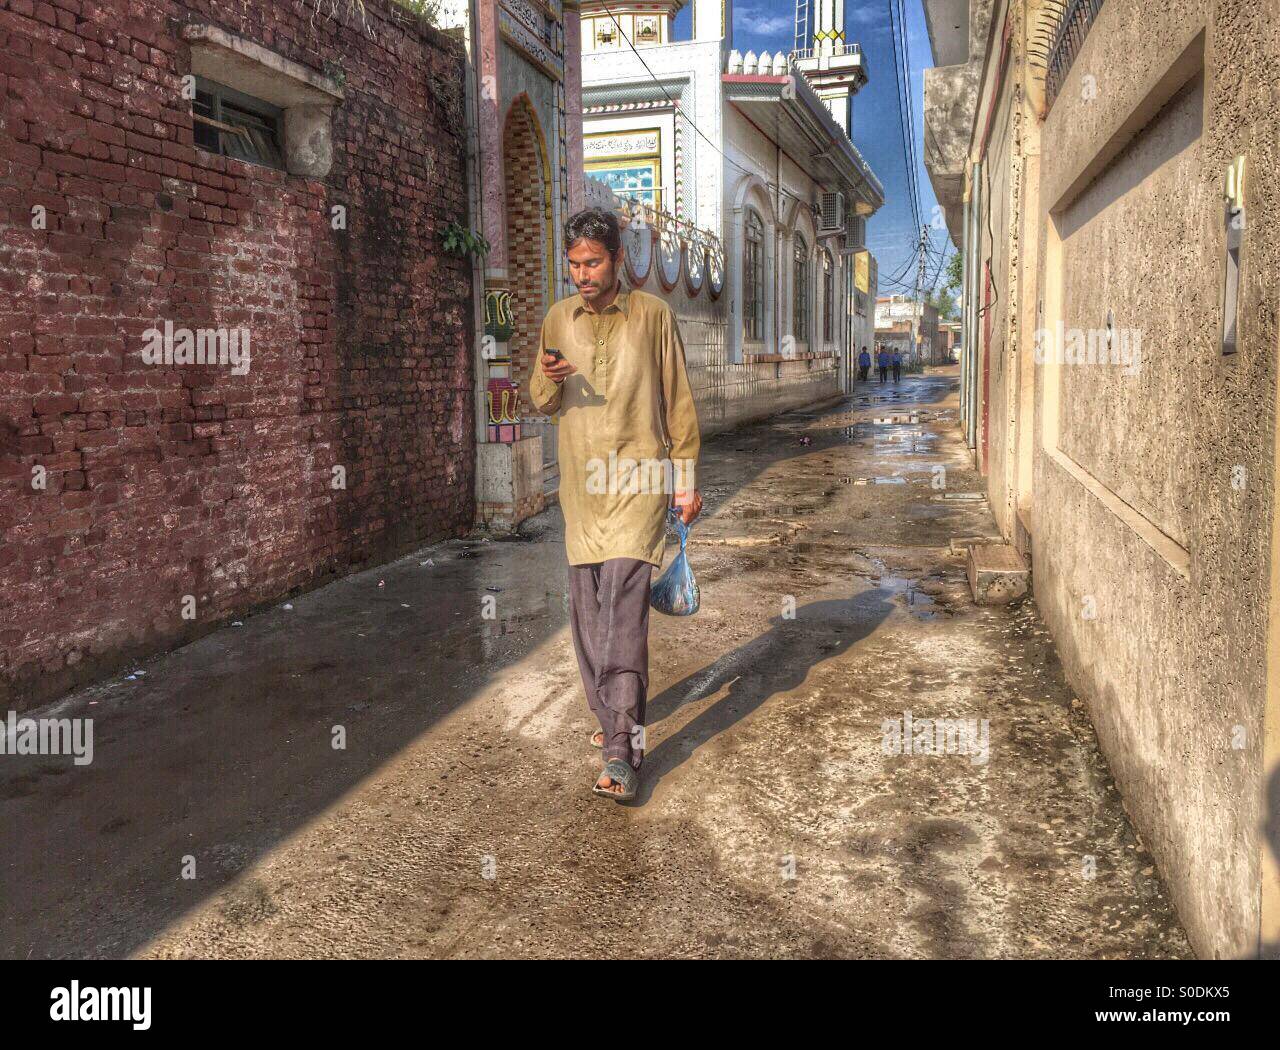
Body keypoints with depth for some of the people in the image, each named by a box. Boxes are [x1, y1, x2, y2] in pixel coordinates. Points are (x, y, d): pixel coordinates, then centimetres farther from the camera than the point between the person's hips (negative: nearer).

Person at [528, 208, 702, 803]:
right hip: (581, 481, 5)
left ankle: (621, 751, -17)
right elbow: (543, 404, 14)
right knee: (586, 609, 8)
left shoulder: (652, 314, 1)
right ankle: (613, 720, 26)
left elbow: (678, 401, 4)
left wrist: (687, 480, 3)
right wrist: (548, 380, -9)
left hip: (640, 475, -4)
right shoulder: (559, 319, 10)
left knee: (623, 601, -17)